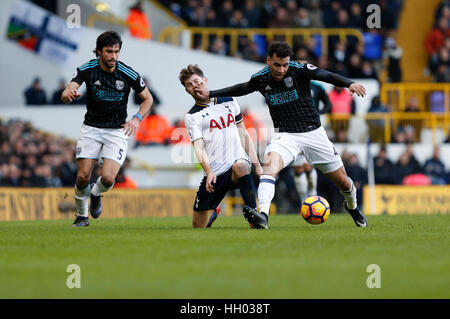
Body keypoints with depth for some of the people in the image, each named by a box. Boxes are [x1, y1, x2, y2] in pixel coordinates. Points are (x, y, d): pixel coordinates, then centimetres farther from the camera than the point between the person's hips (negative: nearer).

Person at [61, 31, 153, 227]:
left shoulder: (128, 74, -12)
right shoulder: (87, 70, -11)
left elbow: (148, 98, 3)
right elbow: (67, 93, -23)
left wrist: (137, 118, -15)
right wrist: (68, 94, -49)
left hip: (117, 131, -1)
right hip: (91, 128, 1)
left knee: (108, 178, -17)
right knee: (82, 177, -8)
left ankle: (96, 194, 21)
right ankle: (82, 216, 19)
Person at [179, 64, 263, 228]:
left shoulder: (229, 101, 15)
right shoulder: (192, 116, 5)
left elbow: (243, 134, 19)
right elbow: (199, 147, -8)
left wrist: (256, 164, 12)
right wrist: (208, 171, -26)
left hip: (237, 161, 0)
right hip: (214, 174, 0)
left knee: (240, 167, -39)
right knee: (198, 226, 2)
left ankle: (252, 213, -43)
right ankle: (212, 214, 37)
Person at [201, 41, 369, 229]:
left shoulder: (299, 70, -14)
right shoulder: (260, 79, -4)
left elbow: (327, 76, -24)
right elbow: (242, 89, 17)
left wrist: (349, 84, -43)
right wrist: (211, 94, 20)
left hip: (313, 132, -1)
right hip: (285, 135, 1)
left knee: (342, 182, 8)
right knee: (270, 163, -32)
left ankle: (352, 207, 43)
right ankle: (263, 215, -45)